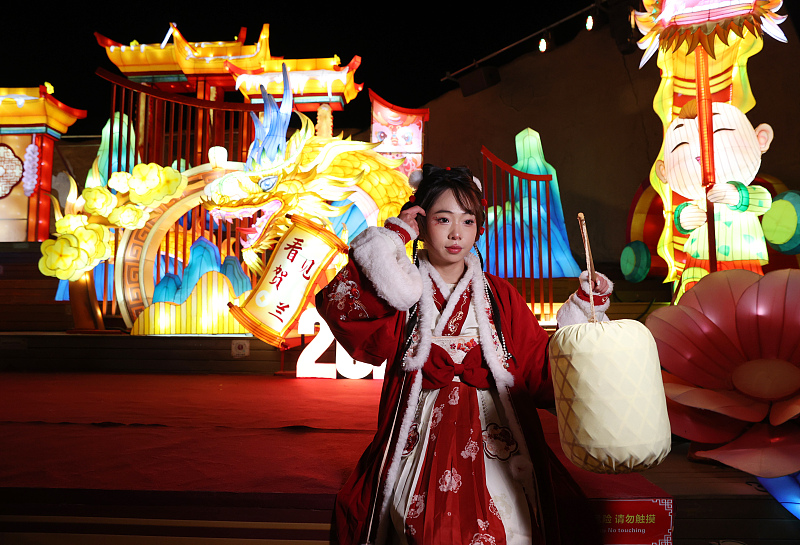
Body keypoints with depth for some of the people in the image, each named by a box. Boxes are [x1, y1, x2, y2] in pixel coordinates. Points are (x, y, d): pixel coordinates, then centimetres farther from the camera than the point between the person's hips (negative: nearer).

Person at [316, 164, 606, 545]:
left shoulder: (499, 296, 11)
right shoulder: (401, 289, 5)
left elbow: (541, 370, 6)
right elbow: (337, 306, -14)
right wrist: (391, 238, -6)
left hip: (493, 438, 2)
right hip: (422, 438, -1)